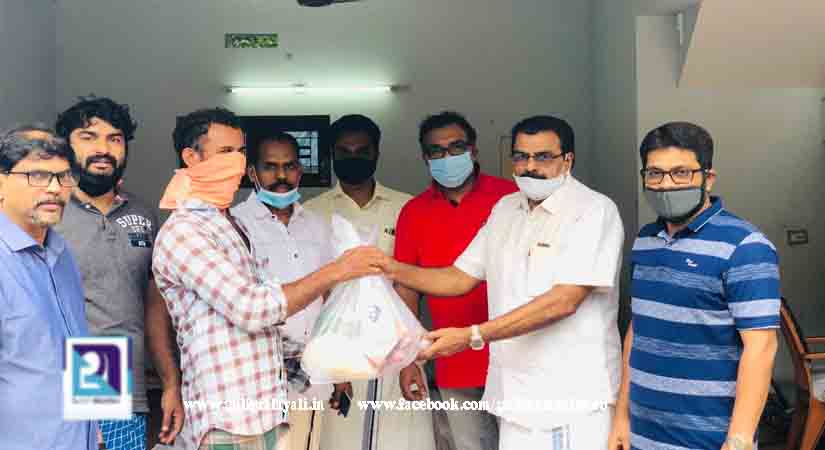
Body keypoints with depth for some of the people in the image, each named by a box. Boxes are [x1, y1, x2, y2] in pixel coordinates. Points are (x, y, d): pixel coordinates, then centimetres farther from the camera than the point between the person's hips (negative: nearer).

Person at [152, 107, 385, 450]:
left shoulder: (231, 225, 16)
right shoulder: (182, 232, -13)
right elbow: (252, 308, -21)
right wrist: (336, 271, -18)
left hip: (267, 411, 8)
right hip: (229, 420, -8)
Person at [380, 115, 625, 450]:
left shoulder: (594, 210, -11)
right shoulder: (505, 209, 11)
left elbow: (564, 301, -21)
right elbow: (460, 278, 13)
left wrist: (473, 336, -26)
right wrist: (393, 269, -3)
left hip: (574, 399, -5)